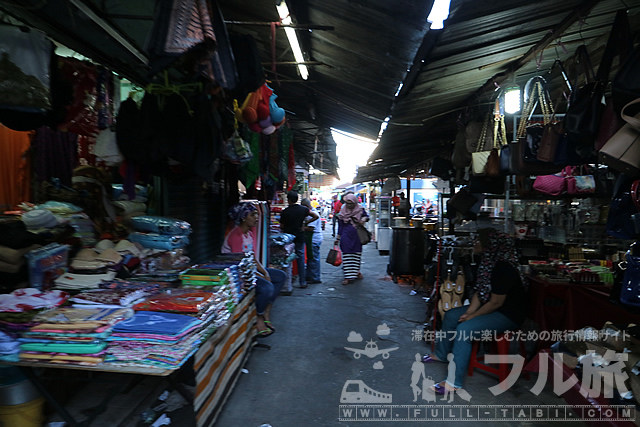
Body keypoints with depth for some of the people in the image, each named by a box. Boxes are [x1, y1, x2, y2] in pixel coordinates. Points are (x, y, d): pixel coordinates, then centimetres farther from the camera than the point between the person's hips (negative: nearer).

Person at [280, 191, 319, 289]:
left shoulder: (284, 212, -10)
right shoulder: (303, 209, -3)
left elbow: (282, 226, -3)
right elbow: (316, 216, -4)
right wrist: (306, 222, 2)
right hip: (300, 237, 2)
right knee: (301, 258, 9)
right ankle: (303, 282, 12)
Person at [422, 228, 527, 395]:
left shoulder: (504, 268, -28)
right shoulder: (488, 261, 2)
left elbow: (496, 302, -25)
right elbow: (480, 291, 5)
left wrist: (473, 316, -15)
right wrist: (469, 311, -6)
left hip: (507, 315, -10)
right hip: (491, 307, 10)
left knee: (464, 329, -27)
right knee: (451, 315, 10)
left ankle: (454, 382, -20)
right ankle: (442, 354, 29)